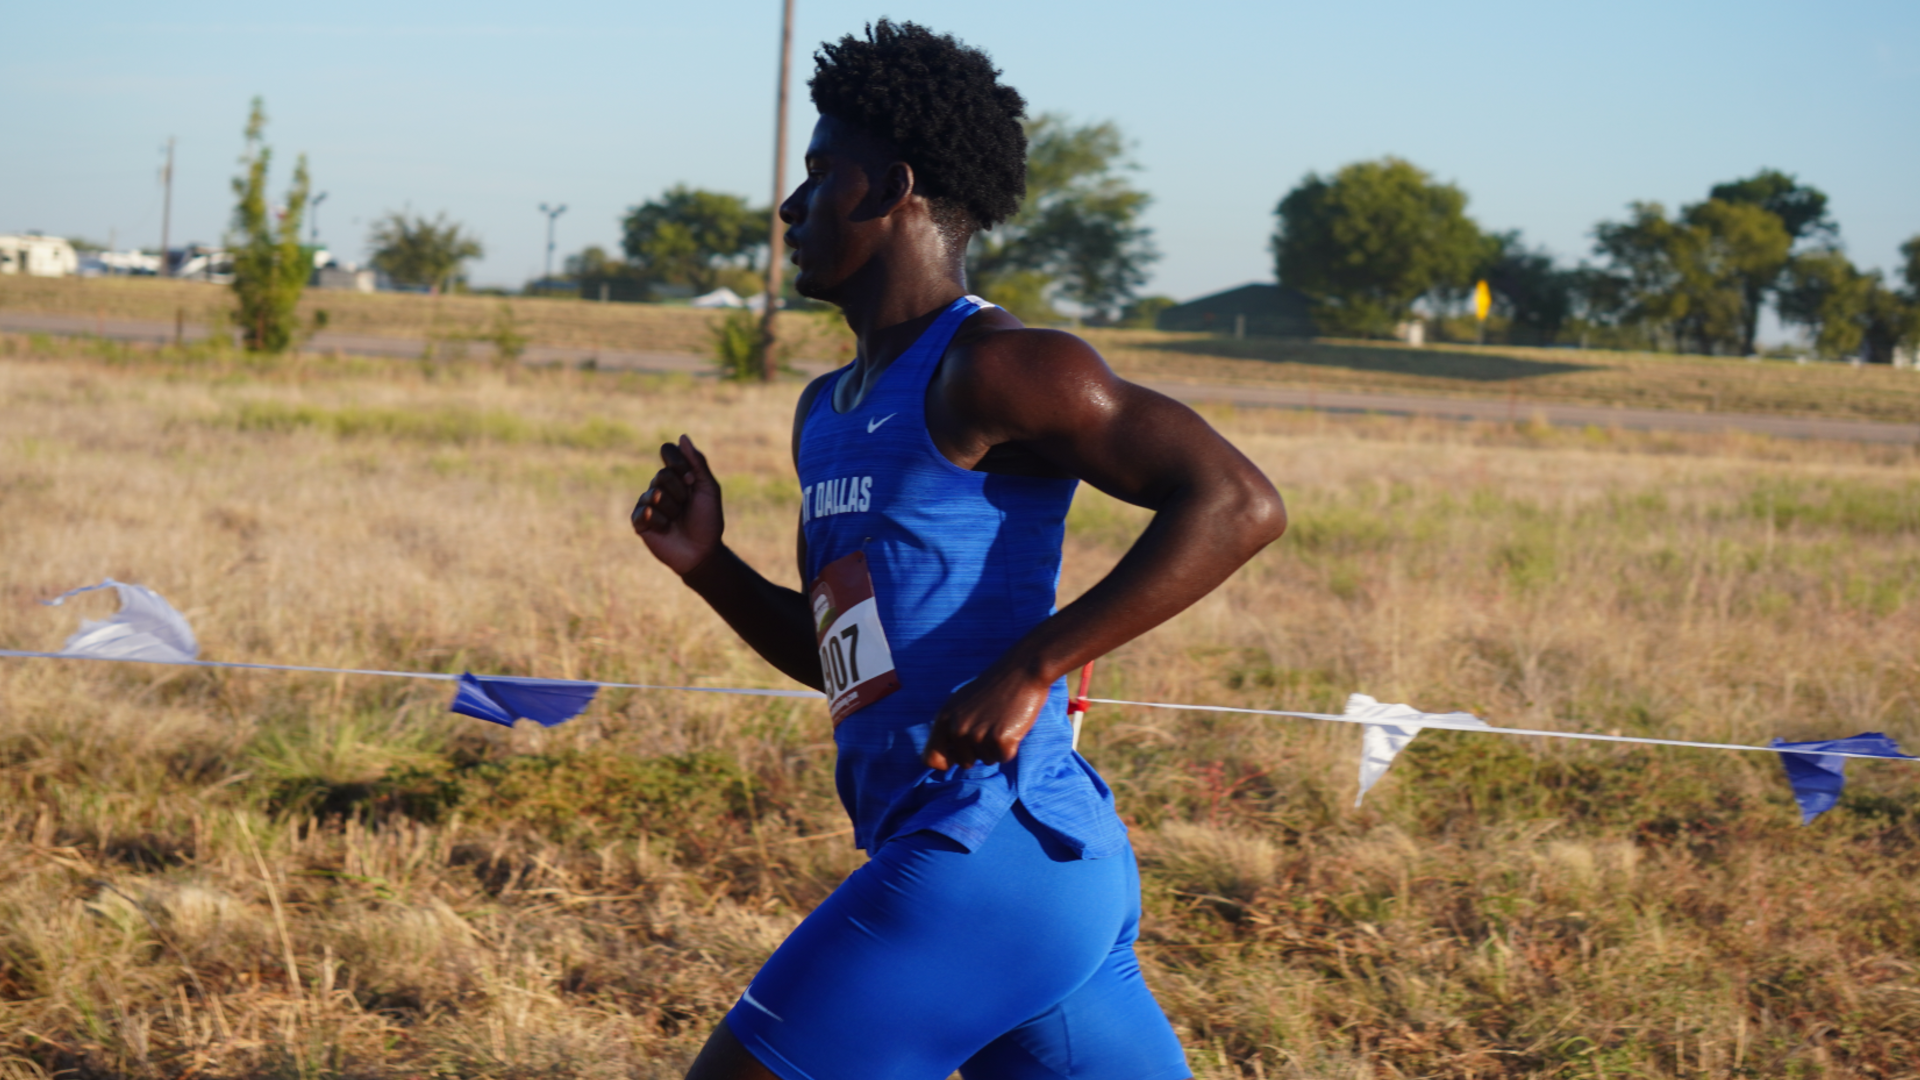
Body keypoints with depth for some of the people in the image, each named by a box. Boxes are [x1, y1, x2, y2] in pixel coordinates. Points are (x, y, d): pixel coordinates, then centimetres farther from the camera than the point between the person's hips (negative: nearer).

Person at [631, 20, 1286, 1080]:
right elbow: (834, 651, 28)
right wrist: (707, 565, 10)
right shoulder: (827, 412, 20)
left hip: (994, 847, -10)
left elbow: (1237, 504, -19)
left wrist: (1026, 672, -24)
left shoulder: (989, 369, -10)